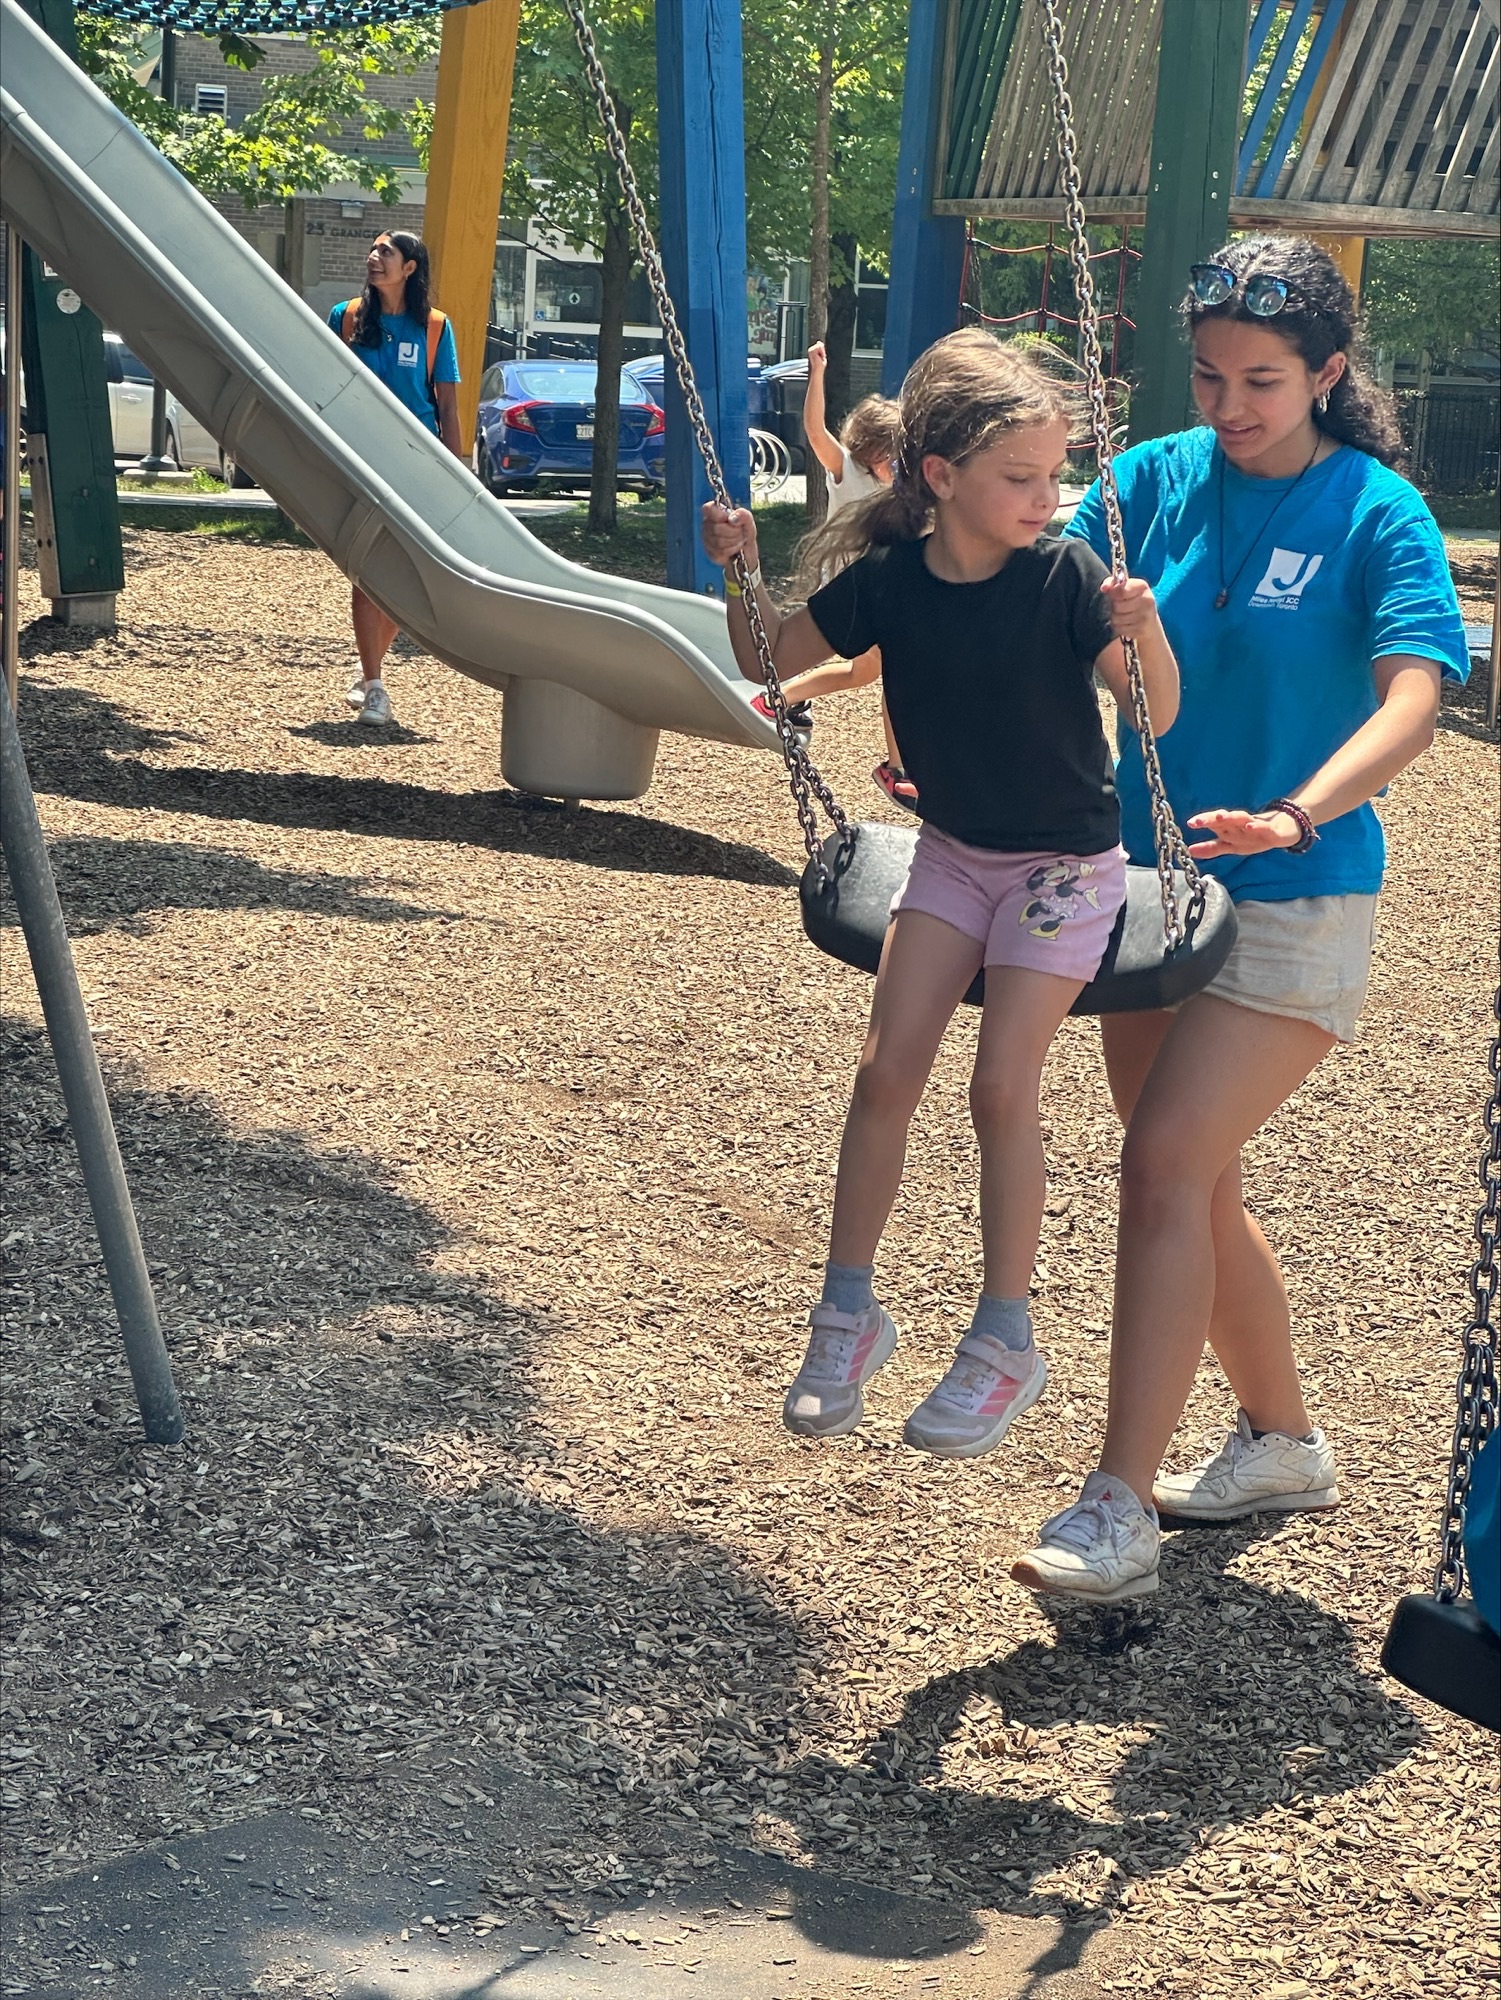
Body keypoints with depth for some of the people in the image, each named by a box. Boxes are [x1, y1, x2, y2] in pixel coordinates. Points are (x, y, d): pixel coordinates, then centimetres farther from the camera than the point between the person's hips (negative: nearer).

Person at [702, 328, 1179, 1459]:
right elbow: (772, 659, 4)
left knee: (1002, 1086, -8)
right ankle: (849, 1313, 10)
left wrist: (1143, 632, -41)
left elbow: (1157, 716, -22)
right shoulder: (889, 579, -10)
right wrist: (742, 573, -12)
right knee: (888, 1068, -2)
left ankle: (1007, 1341, 6)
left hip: (1065, 863, -4)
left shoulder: (1069, 578, -19)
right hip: (954, 850, 4)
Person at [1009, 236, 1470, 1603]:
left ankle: (1120, 1510, -12)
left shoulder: (1378, 514, -10)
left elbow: (1413, 698, -22)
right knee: (1193, 1181, 14)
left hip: (1294, 902, -6)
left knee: (1166, 1164, -16)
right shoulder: (1157, 481, 2)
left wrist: (1299, 814, -40)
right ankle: (1283, 1446, 33)